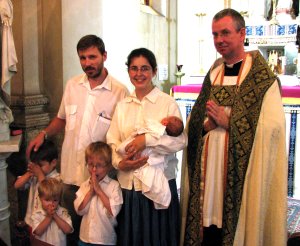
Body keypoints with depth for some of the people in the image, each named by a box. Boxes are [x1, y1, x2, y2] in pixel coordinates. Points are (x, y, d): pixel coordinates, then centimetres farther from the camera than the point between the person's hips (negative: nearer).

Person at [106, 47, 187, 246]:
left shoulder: (168, 103, -6)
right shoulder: (122, 105, 10)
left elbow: (181, 141, -13)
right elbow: (112, 141, 6)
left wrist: (147, 140, -21)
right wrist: (119, 162, -12)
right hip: (128, 184, 4)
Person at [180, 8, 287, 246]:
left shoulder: (262, 77, -6)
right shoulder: (213, 74, 12)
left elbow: (272, 127, -15)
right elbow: (194, 122, 13)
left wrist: (228, 122, -16)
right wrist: (206, 125, -9)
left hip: (241, 170, -5)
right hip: (207, 168, 5)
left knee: (238, 225, 4)